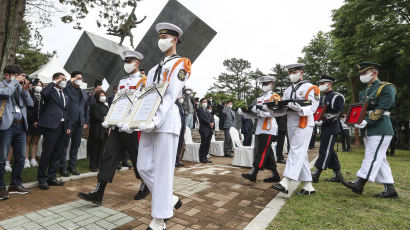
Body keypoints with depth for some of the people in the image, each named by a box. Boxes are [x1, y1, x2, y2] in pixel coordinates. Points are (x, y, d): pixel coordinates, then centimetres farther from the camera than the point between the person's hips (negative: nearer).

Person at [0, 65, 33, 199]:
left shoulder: (19, 87, 15)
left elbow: (30, 104, 9)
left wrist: (25, 90, -2)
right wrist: (16, 81, -8)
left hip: (21, 126, 6)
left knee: (20, 158, 10)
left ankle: (15, 185, 23)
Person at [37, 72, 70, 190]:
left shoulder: (66, 95, 20)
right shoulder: (50, 91, -1)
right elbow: (44, 92, -27)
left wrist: (68, 126, 12)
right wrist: (53, 83, -12)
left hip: (62, 127, 7)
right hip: (51, 126, -7)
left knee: (57, 154, 11)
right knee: (47, 153, -1)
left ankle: (52, 177, 22)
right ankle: (42, 179, 12)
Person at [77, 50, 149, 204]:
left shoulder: (143, 81, -4)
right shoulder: (122, 81, 18)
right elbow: (115, 102, 19)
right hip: (117, 126, 7)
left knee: (138, 158, 5)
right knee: (109, 157, 3)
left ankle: (145, 187, 27)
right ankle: (98, 194, 8)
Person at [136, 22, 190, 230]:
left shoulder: (180, 64, 1)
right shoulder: (155, 68, 24)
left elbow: (170, 96, -12)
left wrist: (156, 120, -22)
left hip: (166, 121, -8)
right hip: (149, 122, 8)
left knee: (163, 169, -3)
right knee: (144, 167, 6)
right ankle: (170, 200, 25)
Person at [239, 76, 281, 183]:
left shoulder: (275, 97, -1)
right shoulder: (259, 98, 20)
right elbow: (253, 114, 15)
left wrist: (258, 110, -24)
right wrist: (242, 112, -1)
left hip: (269, 129, -8)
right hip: (260, 129, 8)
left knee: (262, 151, -7)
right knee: (268, 152, 10)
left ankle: (253, 174, -6)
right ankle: (275, 175, 19)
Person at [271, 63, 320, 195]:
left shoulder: (310, 88, -1)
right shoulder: (288, 90, 18)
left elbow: (313, 107, -11)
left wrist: (299, 107, -28)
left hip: (304, 125, -7)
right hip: (291, 125, 7)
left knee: (296, 152, -14)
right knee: (301, 155, 8)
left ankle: (285, 183, -20)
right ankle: (308, 185, 16)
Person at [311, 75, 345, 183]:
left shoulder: (337, 97, -8)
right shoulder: (321, 97, 17)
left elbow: (337, 113, -17)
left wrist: (323, 121, -22)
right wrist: (316, 121, 6)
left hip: (331, 129, -9)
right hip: (324, 129, 9)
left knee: (324, 150, -7)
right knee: (330, 151, 12)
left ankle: (316, 174, -6)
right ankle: (338, 175, 22)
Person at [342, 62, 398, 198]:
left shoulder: (386, 87, -4)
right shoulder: (363, 93, 19)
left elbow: (381, 109, -15)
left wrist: (367, 121, -24)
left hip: (380, 130, -8)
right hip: (367, 131, 8)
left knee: (372, 157, -8)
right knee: (379, 159, 9)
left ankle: (359, 184, -9)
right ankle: (390, 189, 17)